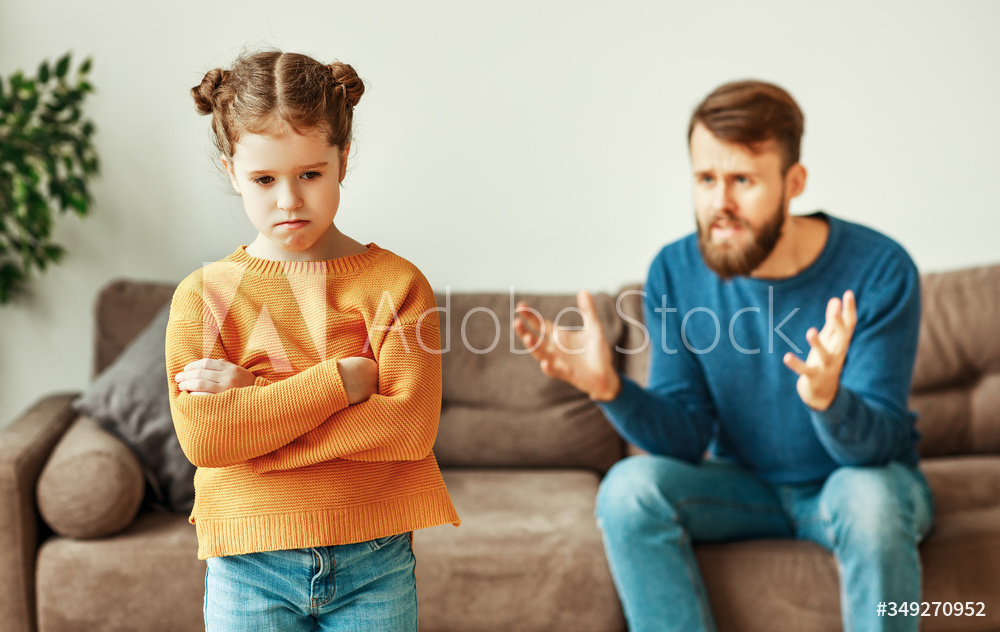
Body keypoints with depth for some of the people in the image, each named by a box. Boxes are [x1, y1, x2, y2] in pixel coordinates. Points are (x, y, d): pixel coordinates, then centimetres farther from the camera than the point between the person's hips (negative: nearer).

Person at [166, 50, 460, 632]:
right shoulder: (204, 294, -2)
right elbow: (201, 436, -15)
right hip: (249, 567, 0)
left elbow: (411, 425, -15)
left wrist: (250, 399, -15)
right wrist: (339, 381, -19)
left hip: (374, 564, 0)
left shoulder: (396, 282, -3)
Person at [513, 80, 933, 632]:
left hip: (858, 476, -2)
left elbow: (880, 444, -24)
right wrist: (608, 388, -31)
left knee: (871, 496, -36)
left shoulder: (879, 270, -21)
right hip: (746, 483, 2)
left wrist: (827, 397, -47)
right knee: (628, 487, -24)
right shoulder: (675, 272, -11)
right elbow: (686, 438, -11)